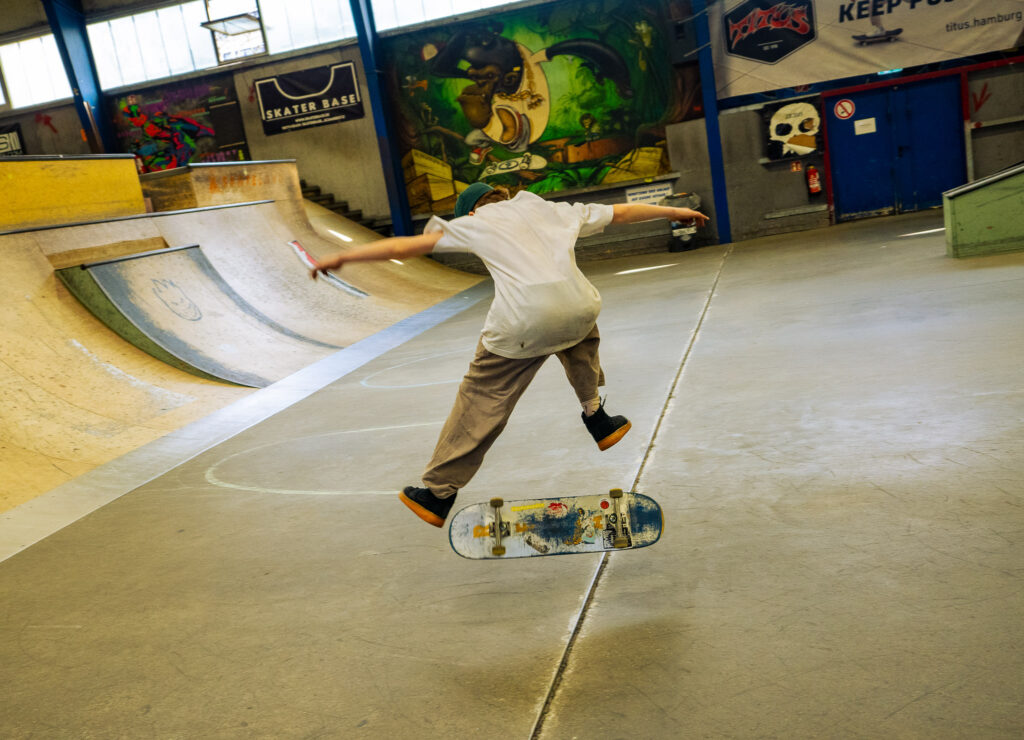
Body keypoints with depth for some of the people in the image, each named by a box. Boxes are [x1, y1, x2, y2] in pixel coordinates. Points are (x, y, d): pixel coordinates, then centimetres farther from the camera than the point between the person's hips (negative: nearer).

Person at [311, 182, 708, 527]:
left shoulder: (476, 223, 19)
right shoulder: (555, 210, 29)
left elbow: (405, 245, 16)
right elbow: (623, 212, 36)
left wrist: (342, 257, 25)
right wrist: (675, 212, 50)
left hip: (523, 321, -3)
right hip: (577, 308, 4)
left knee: (481, 402, 8)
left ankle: (437, 493, 16)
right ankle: (597, 418, 39)